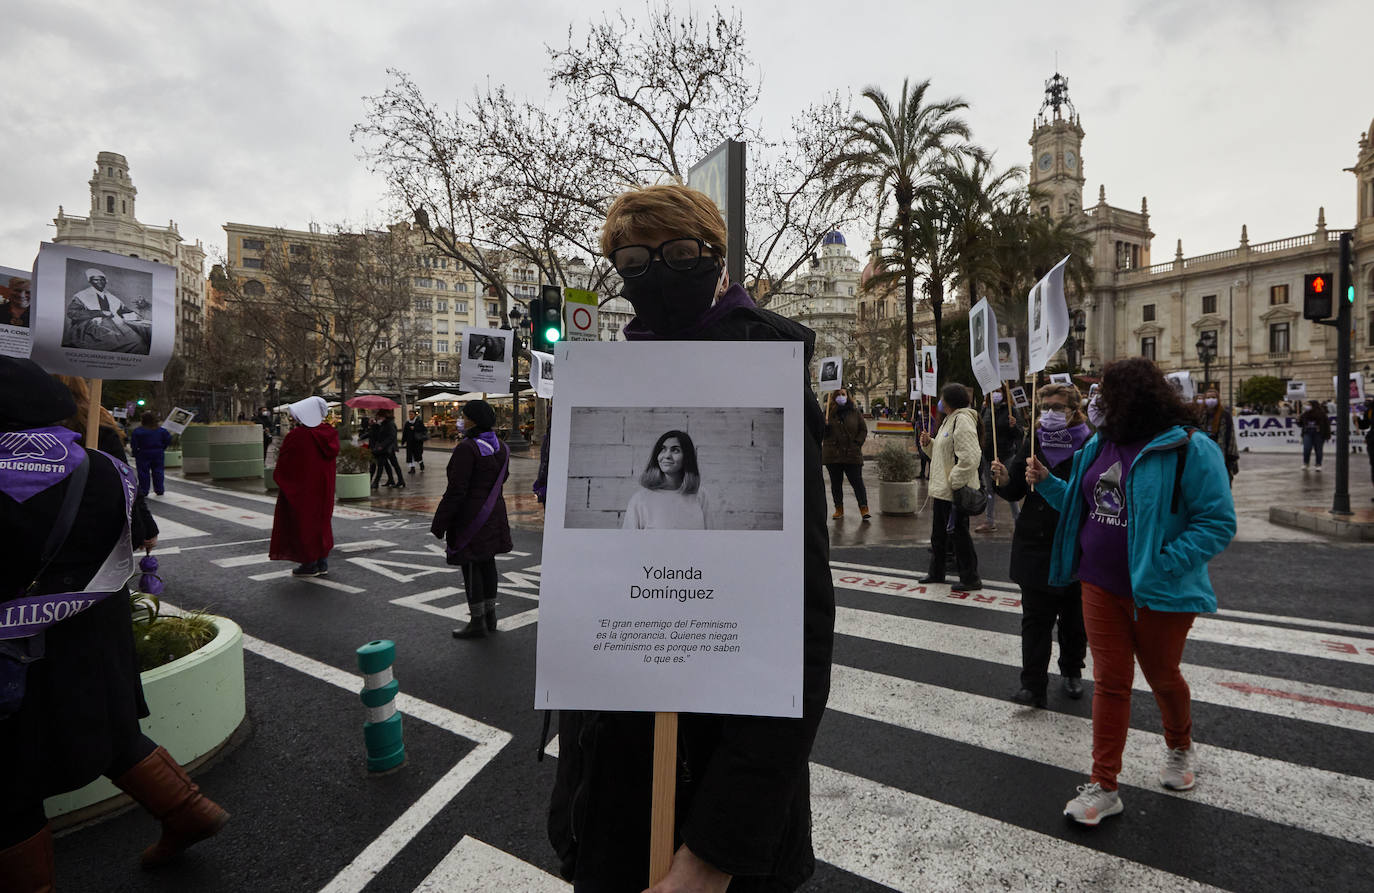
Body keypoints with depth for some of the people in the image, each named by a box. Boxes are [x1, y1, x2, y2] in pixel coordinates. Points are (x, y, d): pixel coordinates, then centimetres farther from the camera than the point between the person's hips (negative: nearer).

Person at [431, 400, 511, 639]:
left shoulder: (467, 448, -19)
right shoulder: (500, 447, 4)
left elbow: (456, 490, -20)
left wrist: (439, 525, -15)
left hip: (470, 516, -8)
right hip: (494, 512, 8)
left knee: (470, 566, 2)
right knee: (487, 562, 15)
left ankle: (477, 623, 8)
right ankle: (490, 617, 24)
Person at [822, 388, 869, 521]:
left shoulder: (854, 412, 6)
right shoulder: (828, 412, 5)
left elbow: (863, 430, 9)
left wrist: (857, 443, -3)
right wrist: (824, 425, -16)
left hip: (852, 454, -1)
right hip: (832, 455, 1)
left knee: (857, 482, -3)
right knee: (836, 483, 8)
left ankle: (864, 508, 0)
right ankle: (839, 509, 18)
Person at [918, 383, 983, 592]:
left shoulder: (963, 420, -18)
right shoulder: (949, 420, 15)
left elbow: (970, 457, -26)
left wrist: (955, 482, -23)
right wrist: (928, 443, 6)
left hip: (955, 491, -11)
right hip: (942, 490, 11)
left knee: (958, 533, 0)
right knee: (939, 533, 20)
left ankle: (970, 578, 14)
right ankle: (936, 572, 34)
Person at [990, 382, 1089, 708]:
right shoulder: (1033, 442, 5)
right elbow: (1015, 491, 5)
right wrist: (1005, 480, -16)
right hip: (1035, 545, 2)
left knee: (1073, 618, 15)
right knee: (1035, 619, 2)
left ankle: (1071, 672, 36)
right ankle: (1033, 685, 5)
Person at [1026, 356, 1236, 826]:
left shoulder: (1189, 448, -16)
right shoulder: (1099, 445, 4)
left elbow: (1218, 522, -17)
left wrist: (1163, 565, -26)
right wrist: (1047, 482, 0)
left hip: (1159, 594, -4)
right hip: (1100, 586, 5)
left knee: (1162, 676, 19)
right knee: (1109, 681, 7)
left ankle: (1179, 747, 50)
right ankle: (1103, 787, 15)